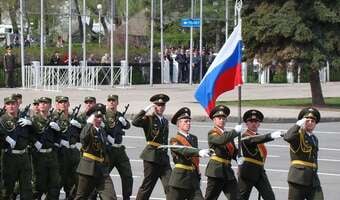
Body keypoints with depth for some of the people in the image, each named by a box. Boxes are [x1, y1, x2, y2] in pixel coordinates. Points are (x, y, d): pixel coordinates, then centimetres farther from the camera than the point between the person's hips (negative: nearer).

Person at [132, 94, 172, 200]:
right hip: (151, 156, -5)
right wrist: (146, 109, -19)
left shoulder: (165, 121, 17)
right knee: (147, 186, 1)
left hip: (164, 157, 5)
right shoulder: (148, 119, -3)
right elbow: (135, 122, -23)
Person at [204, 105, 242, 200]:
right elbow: (222, 140, -25)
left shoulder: (228, 135, 18)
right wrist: (235, 131, -18)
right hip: (216, 170, -6)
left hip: (228, 171, 6)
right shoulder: (212, 133, -4)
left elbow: (234, 152, 19)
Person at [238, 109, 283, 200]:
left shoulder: (258, 136, 15)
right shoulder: (245, 136, -12)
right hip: (247, 172, -7)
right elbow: (254, 140, -34)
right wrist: (271, 136, -48)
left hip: (260, 172, 7)